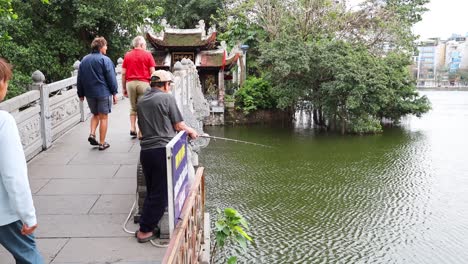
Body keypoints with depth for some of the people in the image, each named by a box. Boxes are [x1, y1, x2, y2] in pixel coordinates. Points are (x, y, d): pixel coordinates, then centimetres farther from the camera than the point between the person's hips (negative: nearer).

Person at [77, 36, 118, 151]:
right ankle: (102, 143, 6)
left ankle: (92, 134, 5)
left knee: (95, 114, 24)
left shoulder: (84, 60, 8)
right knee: (103, 117, 3)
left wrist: (81, 94, 17)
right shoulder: (105, 60, -10)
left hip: (89, 94, 5)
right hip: (103, 93, -5)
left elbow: (80, 79, 11)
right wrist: (114, 92, -6)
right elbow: (111, 78, -13)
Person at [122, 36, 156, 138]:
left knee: (133, 108, 15)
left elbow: (123, 73, 6)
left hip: (130, 83, 3)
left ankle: (132, 129, 7)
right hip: (143, 83, -3)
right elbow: (152, 72, -3)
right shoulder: (147, 54, 1)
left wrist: (124, 88, 12)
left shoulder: (127, 55, 9)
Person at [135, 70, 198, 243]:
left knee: (151, 191, 18)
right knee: (160, 193, 3)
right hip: (162, 150, -6)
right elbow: (179, 126, -4)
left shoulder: (141, 102, 14)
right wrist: (191, 131, 17)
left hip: (145, 151, 7)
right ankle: (145, 230, 6)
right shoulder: (167, 98, -5)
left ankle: (147, 224, 23)